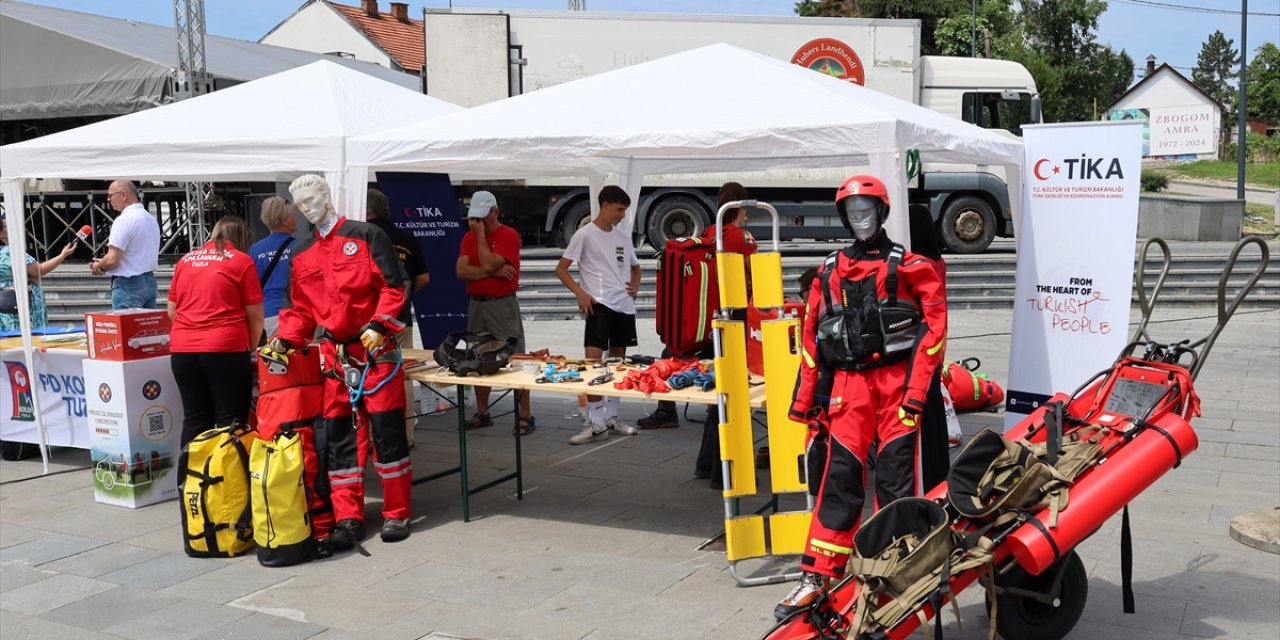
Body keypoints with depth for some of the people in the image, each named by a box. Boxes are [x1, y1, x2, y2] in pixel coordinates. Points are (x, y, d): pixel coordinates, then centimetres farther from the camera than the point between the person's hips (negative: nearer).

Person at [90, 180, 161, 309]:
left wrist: (98, 267, 3)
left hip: (128, 284, -8)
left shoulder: (124, 220, -13)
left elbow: (112, 260, -18)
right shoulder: (151, 219, 13)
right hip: (150, 281, 8)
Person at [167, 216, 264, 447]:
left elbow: (172, 310, 20)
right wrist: (250, 348, 14)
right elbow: (255, 316, -1)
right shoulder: (242, 261, 1)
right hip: (226, 349, -5)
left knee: (194, 421, 11)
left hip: (182, 350, 5)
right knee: (230, 423, 0)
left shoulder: (185, 260, 15)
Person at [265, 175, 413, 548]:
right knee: (339, 436, 4)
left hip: (376, 350, -5)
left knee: (387, 431, -1)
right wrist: (284, 339, -2)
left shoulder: (366, 236, -2)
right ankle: (348, 519, 9)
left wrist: (378, 324, -17)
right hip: (334, 354, 5)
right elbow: (299, 308, 14)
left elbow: (394, 286, -6)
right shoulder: (301, 254, 13)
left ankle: (396, 514, 9)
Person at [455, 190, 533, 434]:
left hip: (502, 304, -6)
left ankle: (525, 416, -5)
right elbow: (461, 270, -4)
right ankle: (482, 413, 22)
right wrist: (494, 272, -14)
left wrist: (481, 234, -11)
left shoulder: (509, 235, -7)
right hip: (476, 304, 6)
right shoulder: (468, 237, 9)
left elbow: (488, 263, -20)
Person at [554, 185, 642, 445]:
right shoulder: (585, 234, -3)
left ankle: (611, 417, 21)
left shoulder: (623, 236, 14)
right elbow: (561, 269, -4)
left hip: (624, 306, 6)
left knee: (617, 360, 11)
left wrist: (635, 287, 9)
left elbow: (635, 267, 29)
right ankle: (596, 423, -11)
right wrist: (580, 293, -15)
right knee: (593, 359, -15)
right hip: (598, 304, -6)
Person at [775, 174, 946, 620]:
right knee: (840, 476, -2)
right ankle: (819, 575, 0)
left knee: (895, 479, -1)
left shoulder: (909, 266, 3)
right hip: (849, 383, 3)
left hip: (897, 380, -2)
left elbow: (934, 326, -4)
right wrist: (804, 399, 12)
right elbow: (811, 336, 15)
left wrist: (916, 391, -11)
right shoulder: (829, 273, 14)